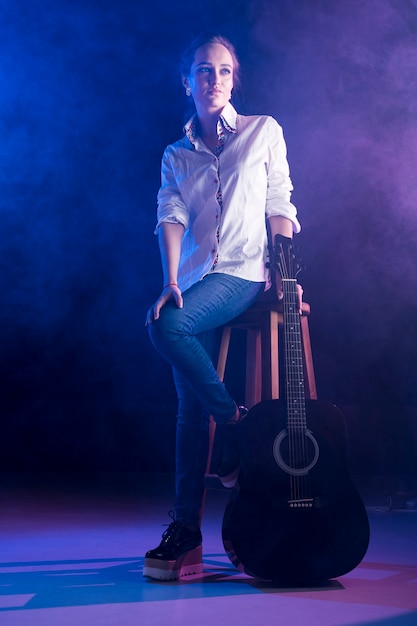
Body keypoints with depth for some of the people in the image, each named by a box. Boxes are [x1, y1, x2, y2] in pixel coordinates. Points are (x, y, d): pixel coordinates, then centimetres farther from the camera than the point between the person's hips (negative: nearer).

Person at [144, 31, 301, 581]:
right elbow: (170, 218, 2)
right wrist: (171, 281, -15)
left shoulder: (264, 132, 10)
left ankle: (235, 421, -13)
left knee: (165, 325, -32)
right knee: (190, 404, -3)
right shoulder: (176, 156, 16)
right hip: (194, 283, 4)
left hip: (245, 273, -4)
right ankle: (186, 532, -2)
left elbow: (280, 205, 4)